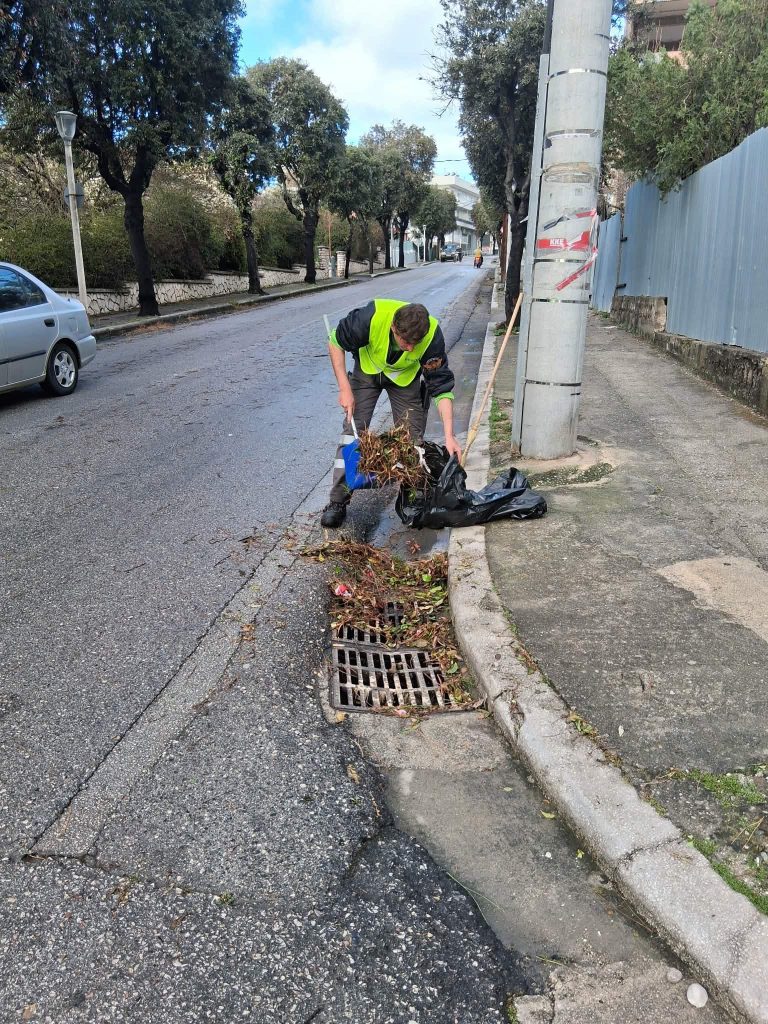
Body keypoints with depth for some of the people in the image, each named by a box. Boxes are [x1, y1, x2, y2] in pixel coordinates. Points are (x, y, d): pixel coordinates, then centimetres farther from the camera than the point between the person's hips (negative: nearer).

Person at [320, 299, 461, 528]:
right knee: (352, 430, -8)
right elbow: (336, 342, -21)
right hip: (368, 369, -1)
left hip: (406, 378, 1)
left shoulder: (432, 335, -35)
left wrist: (449, 436, -32)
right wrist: (344, 388, -26)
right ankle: (338, 501, -3)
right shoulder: (372, 317, -39)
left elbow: (441, 386, -26)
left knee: (412, 437, -4)